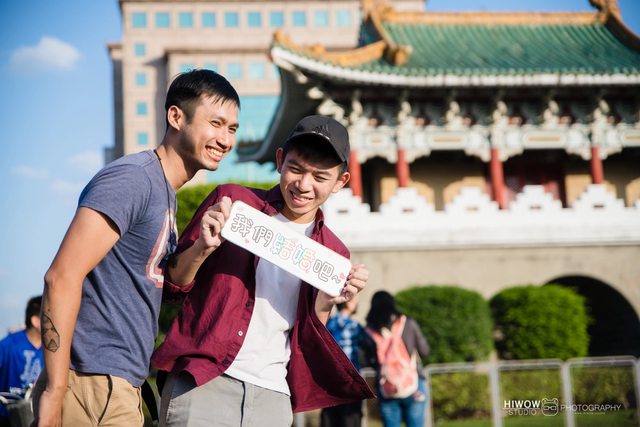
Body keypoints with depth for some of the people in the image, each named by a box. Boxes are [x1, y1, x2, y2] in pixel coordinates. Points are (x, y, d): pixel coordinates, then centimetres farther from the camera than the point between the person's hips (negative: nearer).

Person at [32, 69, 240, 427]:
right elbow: (63, 276, -21)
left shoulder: (166, 194, 15)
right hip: (95, 384, -9)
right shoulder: (133, 178, -14)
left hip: (124, 384, 9)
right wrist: (54, 393, -21)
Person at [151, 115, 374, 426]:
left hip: (272, 398, 3)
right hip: (203, 380, -3)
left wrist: (325, 304, -7)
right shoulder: (232, 201, 2)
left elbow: (307, 342, 11)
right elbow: (170, 285, 5)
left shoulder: (332, 254, 9)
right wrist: (203, 247, -13)